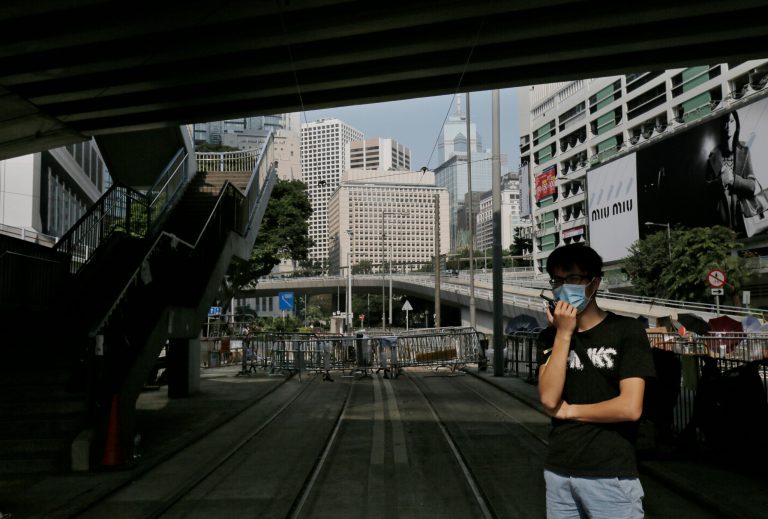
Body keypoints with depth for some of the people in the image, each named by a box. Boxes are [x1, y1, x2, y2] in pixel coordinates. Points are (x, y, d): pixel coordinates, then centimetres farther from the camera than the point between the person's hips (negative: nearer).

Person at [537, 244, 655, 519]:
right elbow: (549, 399, -9)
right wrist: (564, 334, -12)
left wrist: (569, 411, -6)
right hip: (558, 472, 4)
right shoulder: (550, 336, 5)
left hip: (610, 475, -4)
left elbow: (630, 408, -16)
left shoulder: (626, 330, -7)